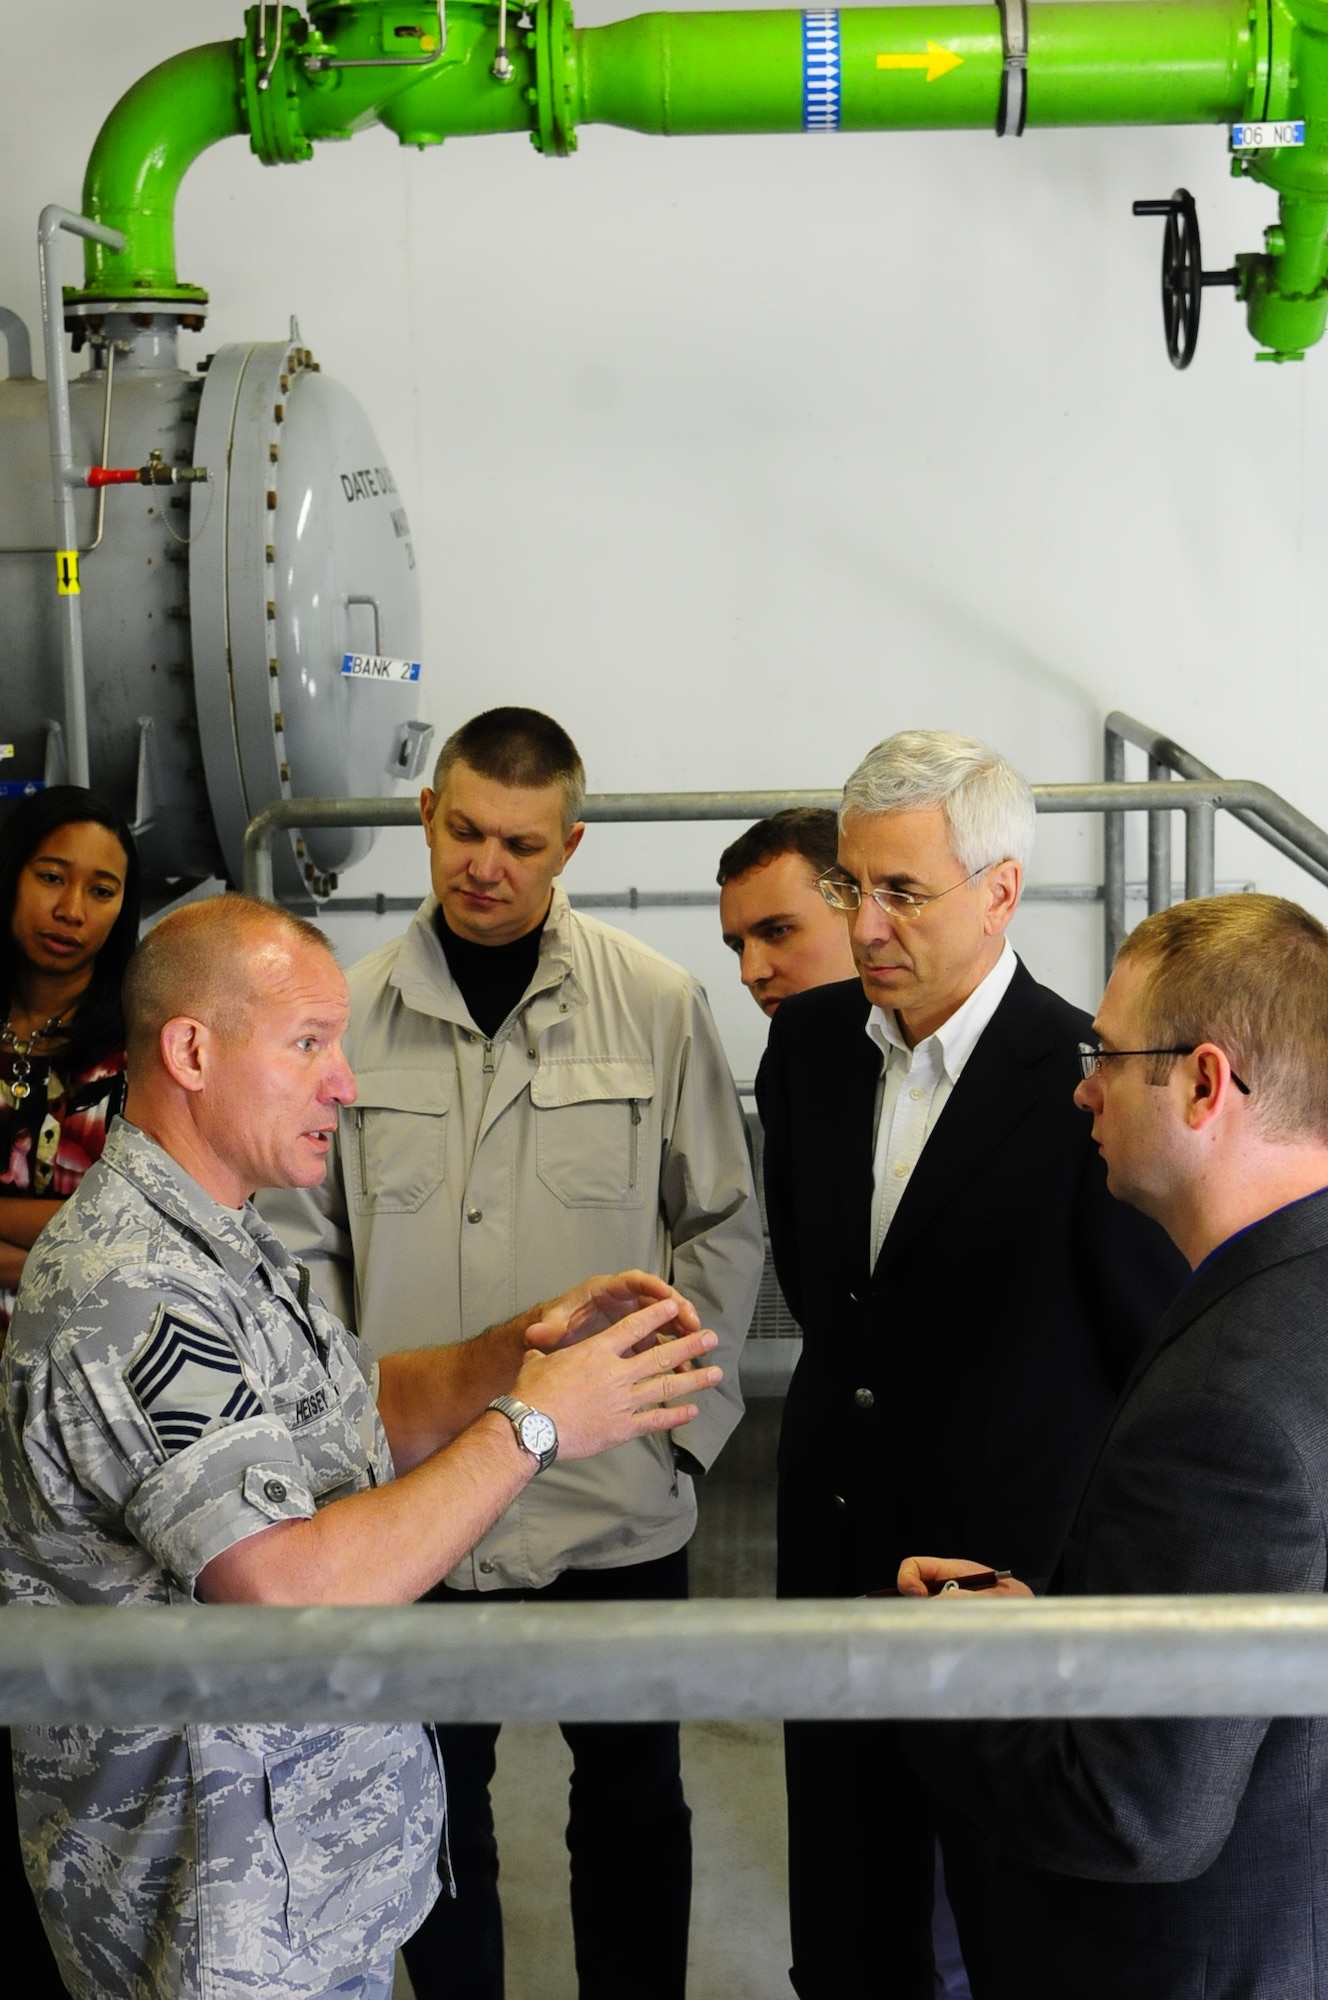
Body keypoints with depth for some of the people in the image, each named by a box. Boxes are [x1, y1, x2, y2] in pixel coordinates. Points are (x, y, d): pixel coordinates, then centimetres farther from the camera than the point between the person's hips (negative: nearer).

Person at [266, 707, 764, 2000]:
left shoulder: (658, 1006, -5)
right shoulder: (350, 1013, -2)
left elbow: (723, 1230, 2)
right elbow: (301, 1243, 4)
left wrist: (676, 1417, -4)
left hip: (618, 1504, -1)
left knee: (631, 1801, 14)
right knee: (438, 1807, 15)